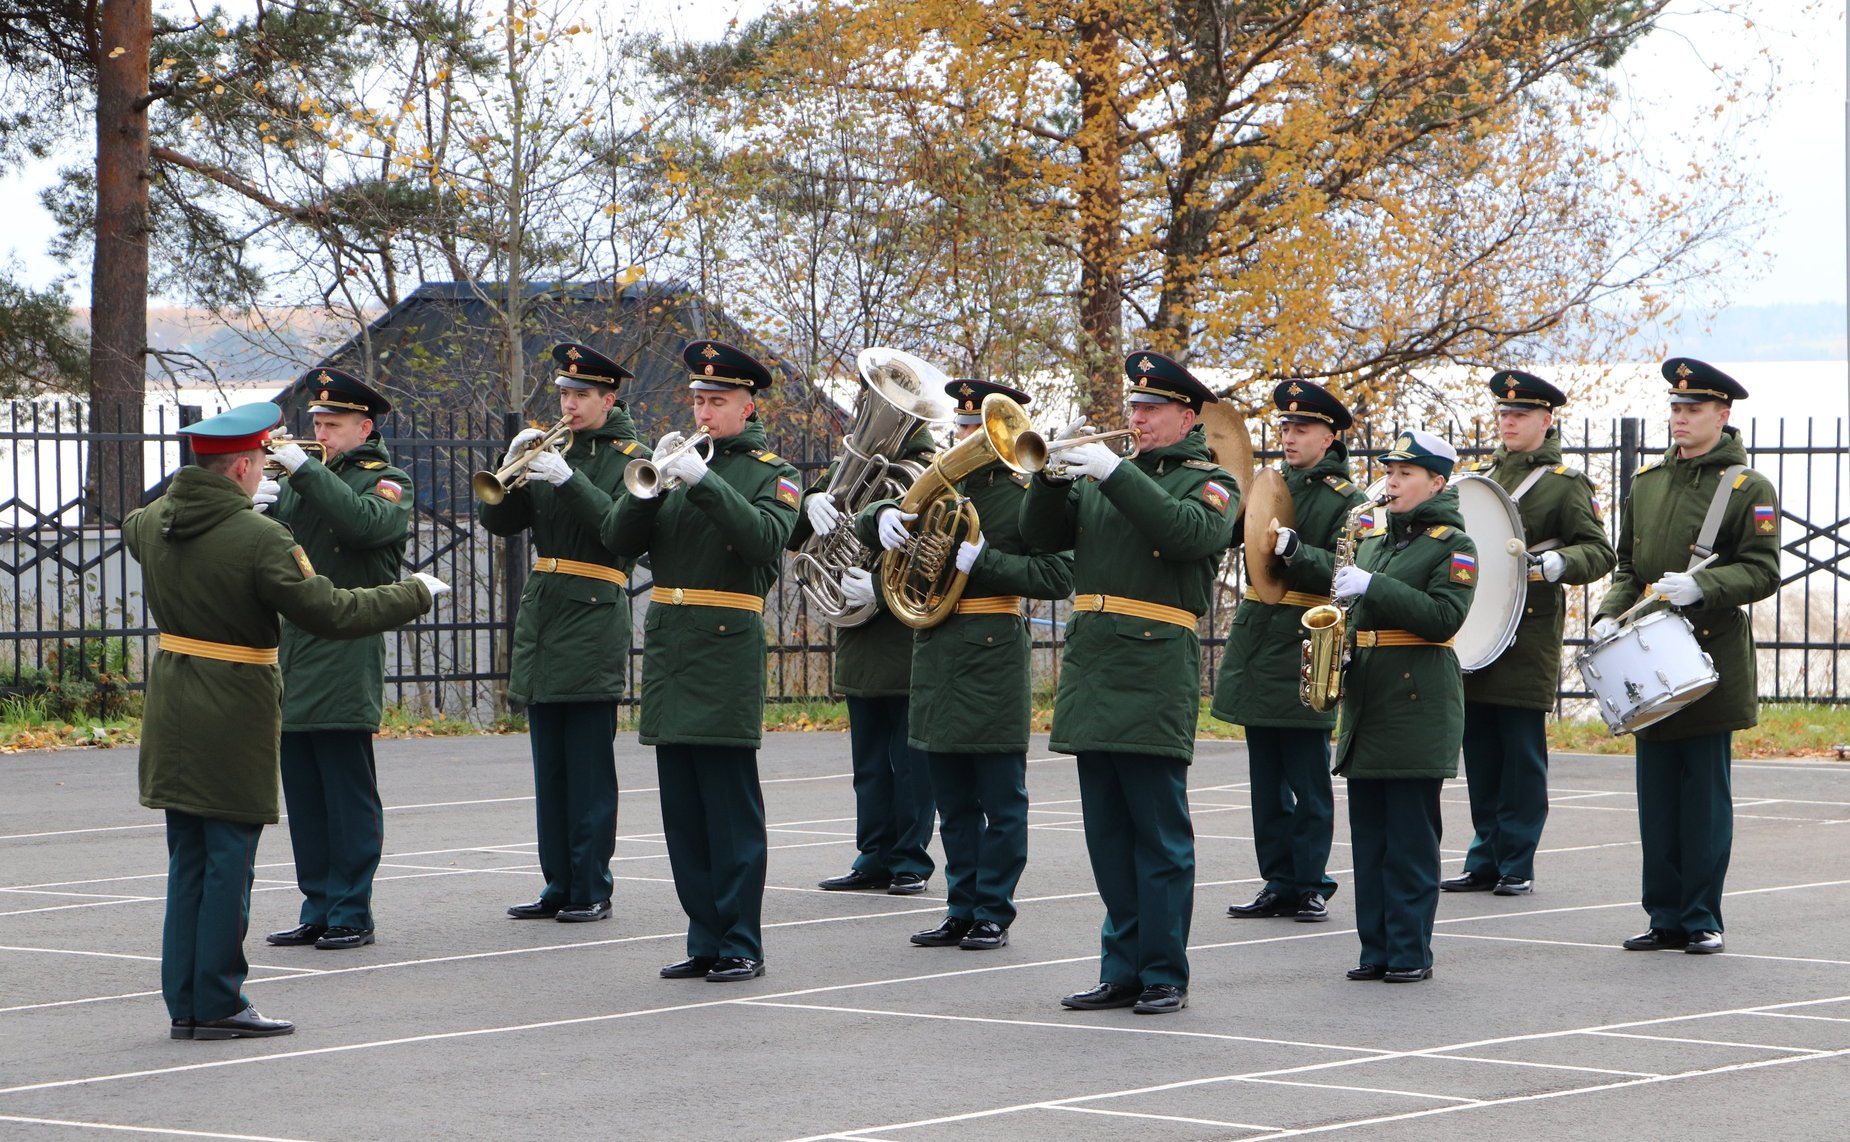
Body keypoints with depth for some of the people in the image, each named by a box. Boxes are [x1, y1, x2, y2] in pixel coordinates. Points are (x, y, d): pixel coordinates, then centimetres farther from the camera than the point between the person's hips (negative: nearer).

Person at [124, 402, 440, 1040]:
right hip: (234, 716, -7)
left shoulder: (154, 521, 3)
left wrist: (195, 495, 42)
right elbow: (329, 612, -19)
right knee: (229, 858, 0)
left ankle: (184, 1003, 15)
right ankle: (218, 1006, 3)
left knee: (187, 862, 13)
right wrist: (416, 594, -6)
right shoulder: (257, 538, -19)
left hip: (172, 710, 7)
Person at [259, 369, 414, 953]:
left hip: (346, 658, -6)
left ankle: (352, 914, -1)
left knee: (348, 792, -5)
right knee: (303, 793, 8)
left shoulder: (387, 481, 1)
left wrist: (306, 470, -21)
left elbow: (365, 522, -22)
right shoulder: (303, 480, 19)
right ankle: (318, 910, 14)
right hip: (293, 651, 6)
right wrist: (258, 506, -9)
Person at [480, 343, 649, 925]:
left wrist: (567, 479, -26)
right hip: (540, 611, 6)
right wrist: (512, 466, -9)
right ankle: (558, 883, 12)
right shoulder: (551, 450, 15)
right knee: (549, 766, 8)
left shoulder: (629, 458, 0)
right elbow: (498, 519, 8)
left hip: (593, 618, -6)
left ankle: (592, 888, -2)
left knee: (589, 766, -6)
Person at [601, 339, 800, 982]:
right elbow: (619, 539, 7)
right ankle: (705, 942, 13)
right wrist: (654, 481, -9)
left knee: (731, 809, -6)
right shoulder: (680, 460, 16)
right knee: (683, 810, 8)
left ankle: (741, 946, -3)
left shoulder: (770, 473, 2)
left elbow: (766, 540, -18)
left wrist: (704, 481, -23)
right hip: (667, 648, 6)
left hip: (727, 651, -6)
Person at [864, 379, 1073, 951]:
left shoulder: (1027, 497, -5)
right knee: (954, 805, 11)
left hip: (994, 656, -6)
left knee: (1001, 803, 0)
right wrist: (884, 516, -4)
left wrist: (984, 560, -21)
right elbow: (867, 523, 19)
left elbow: (1058, 576, -14)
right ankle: (961, 911, 18)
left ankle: (993, 914, 6)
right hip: (937, 654, 6)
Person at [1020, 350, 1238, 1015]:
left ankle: (1164, 976, 0)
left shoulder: (1211, 483, 3)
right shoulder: (1102, 477, 19)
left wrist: (1114, 473, -20)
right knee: (1108, 835, 9)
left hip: (1157, 675, -6)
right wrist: (1054, 472, -5)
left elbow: (1192, 534, -18)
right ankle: (1123, 970, 14)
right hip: (1092, 667, 6)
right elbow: (1040, 534, 12)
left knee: (1160, 836, -4)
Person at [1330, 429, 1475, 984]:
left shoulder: (1452, 544, -4)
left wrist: (1372, 588, -21)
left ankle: (1411, 952, 1)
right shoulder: (1373, 538, 16)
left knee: (1411, 835, -4)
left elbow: (1443, 617, -17)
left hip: (1419, 704, -7)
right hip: (1366, 700, 7)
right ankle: (1376, 948, 11)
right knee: (1368, 833, 7)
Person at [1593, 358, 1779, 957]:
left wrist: (1700, 587, -22)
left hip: (1712, 661, -5)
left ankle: (1702, 920, 6)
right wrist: (1612, 614, 1)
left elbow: (1762, 572, -8)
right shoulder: (1647, 481, 13)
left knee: (1705, 792, -1)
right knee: (1657, 795, 6)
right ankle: (1665, 918, 12)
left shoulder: (1750, 489, -2)